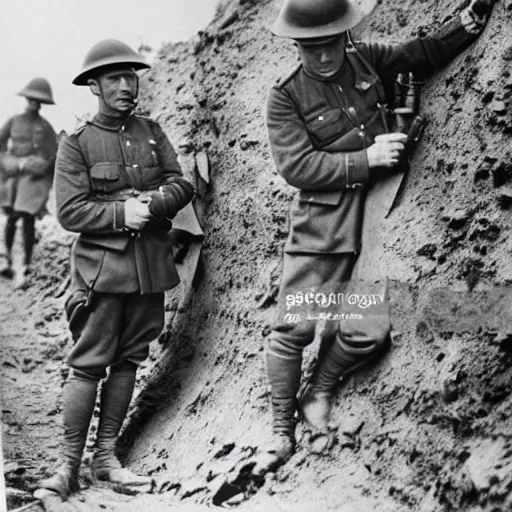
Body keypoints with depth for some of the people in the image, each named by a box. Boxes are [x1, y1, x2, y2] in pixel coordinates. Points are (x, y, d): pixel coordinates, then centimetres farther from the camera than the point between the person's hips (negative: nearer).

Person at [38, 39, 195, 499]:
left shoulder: (153, 133, 11)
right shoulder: (76, 145, -2)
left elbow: (182, 185, 3)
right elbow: (70, 212, -8)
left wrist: (150, 203, -15)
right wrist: (122, 212, -17)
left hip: (150, 266, 5)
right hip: (102, 266, -4)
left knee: (127, 361, 10)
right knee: (88, 365, -4)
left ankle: (105, 456, 21)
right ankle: (70, 463, 8)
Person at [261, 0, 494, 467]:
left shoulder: (367, 61, 7)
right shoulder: (286, 97, -5)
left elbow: (425, 54, 19)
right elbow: (296, 166, -13)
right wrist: (365, 158, -15)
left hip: (377, 218, 3)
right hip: (322, 223, -3)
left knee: (369, 331, -6)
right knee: (294, 327, -3)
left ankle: (319, 394, 22)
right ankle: (282, 425, 19)